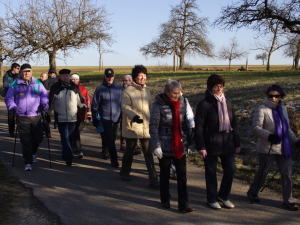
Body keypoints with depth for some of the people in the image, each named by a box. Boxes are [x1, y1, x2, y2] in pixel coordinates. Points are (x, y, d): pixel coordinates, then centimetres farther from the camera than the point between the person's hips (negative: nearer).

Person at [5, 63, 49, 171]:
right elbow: (9, 98, 5)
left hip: (36, 116, 2)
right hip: (22, 117, -2)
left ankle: (33, 153, 41)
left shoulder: (38, 83, 8)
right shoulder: (15, 84, 4)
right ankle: (28, 162, 8)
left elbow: (44, 96, 7)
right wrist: (13, 107, -12)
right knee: (26, 141, -2)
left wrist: (45, 105, -12)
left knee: (38, 138, 10)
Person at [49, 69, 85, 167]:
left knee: (70, 137, 11)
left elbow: (80, 100, 17)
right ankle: (69, 157, -9)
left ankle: (65, 155, 28)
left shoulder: (74, 87, 7)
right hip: (61, 117, -3)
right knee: (65, 137, -7)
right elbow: (50, 100, 5)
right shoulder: (55, 87, 1)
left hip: (73, 117, 3)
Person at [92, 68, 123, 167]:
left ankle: (104, 150, 40)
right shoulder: (100, 88, -3)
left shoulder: (120, 88, 2)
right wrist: (95, 118, -1)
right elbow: (95, 104, 1)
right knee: (110, 140, -6)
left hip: (117, 118, 3)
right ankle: (114, 160, 1)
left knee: (113, 138, 15)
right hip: (105, 118, -3)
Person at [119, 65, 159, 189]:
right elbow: (125, 107, -18)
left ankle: (153, 180, 1)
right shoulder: (128, 91, -8)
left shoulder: (147, 90, 10)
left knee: (149, 154, -1)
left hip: (146, 127, 4)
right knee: (129, 151, 14)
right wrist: (134, 116, -34)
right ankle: (124, 172, 37)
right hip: (132, 127, -4)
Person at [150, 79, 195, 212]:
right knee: (165, 174, 12)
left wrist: (186, 140, 7)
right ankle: (165, 201, 30)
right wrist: (156, 146, -15)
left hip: (180, 146, 3)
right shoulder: (158, 105, -11)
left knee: (182, 175, 1)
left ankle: (183, 204, 7)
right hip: (165, 146, -3)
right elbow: (153, 127, -11)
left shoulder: (182, 103, 3)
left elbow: (184, 123, 9)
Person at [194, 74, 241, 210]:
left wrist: (237, 143, 9)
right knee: (211, 172, 7)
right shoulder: (204, 104, -9)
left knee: (230, 169, 6)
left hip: (227, 144, 5)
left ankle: (223, 196, 27)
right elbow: (198, 127, -11)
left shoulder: (227, 103, 8)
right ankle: (212, 199, 24)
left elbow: (234, 124, 12)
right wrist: (200, 146, -14)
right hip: (211, 145, -5)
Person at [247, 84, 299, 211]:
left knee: (287, 173, 5)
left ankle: (288, 200, 16)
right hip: (267, 149, -5)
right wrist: (269, 136, -29)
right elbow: (256, 128, -16)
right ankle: (252, 192, 32)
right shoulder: (262, 109, -10)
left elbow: (287, 129, 19)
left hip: (283, 148, 6)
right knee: (262, 172, 9)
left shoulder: (283, 109, 10)